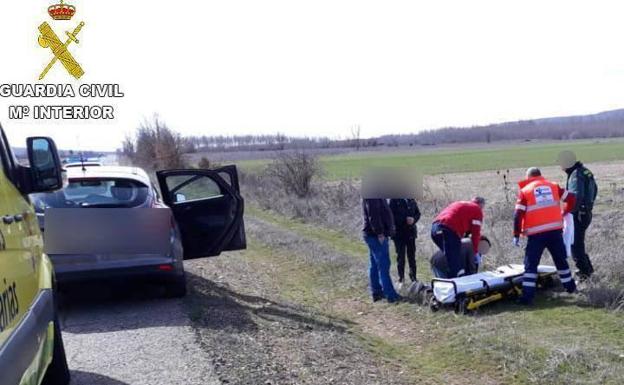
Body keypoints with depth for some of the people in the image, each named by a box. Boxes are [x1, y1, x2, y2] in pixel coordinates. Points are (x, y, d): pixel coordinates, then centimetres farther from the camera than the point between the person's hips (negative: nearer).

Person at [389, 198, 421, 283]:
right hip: (399, 232, -4)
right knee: (400, 257, 3)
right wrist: (405, 220, -21)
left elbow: (418, 213, 10)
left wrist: (414, 219, -10)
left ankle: (413, 277, 22)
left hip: (411, 232, 4)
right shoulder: (394, 200, -8)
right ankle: (401, 278, 14)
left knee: (412, 256, 11)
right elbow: (391, 216, -14)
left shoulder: (411, 200, 5)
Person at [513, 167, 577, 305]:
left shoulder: (525, 191, 6)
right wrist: (565, 212, 31)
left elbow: (518, 214, -3)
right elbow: (571, 198, 14)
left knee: (531, 264, 1)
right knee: (561, 260, 22)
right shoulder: (553, 186, 14)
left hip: (536, 233, -3)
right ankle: (570, 287, 35)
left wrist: (516, 235, 1)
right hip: (555, 230, 3)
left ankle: (527, 296, -8)